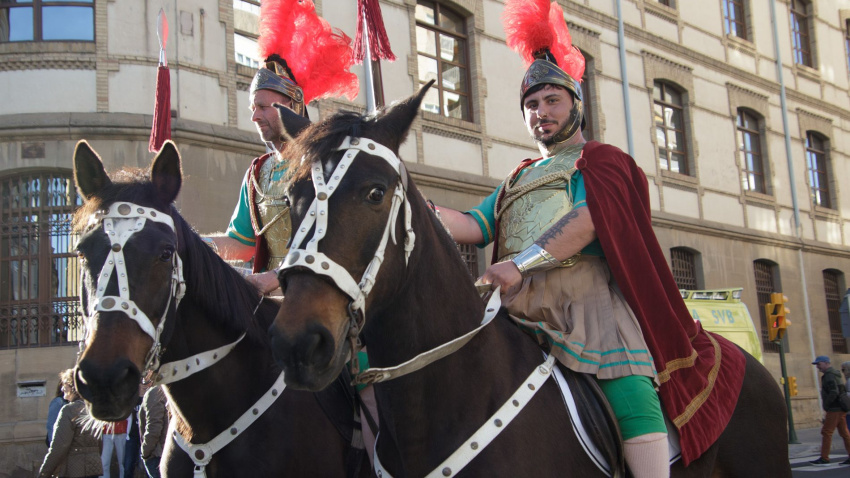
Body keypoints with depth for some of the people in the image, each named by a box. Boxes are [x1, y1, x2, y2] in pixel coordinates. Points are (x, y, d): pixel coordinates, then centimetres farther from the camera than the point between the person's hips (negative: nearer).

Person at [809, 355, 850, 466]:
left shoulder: (829, 376, -14)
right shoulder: (836, 374, 18)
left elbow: (834, 392, -25)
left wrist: (826, 404, -16)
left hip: (834, 409, -10)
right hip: (841, 409, 10)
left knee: (826, 432, -7)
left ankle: (824, 458, -6)